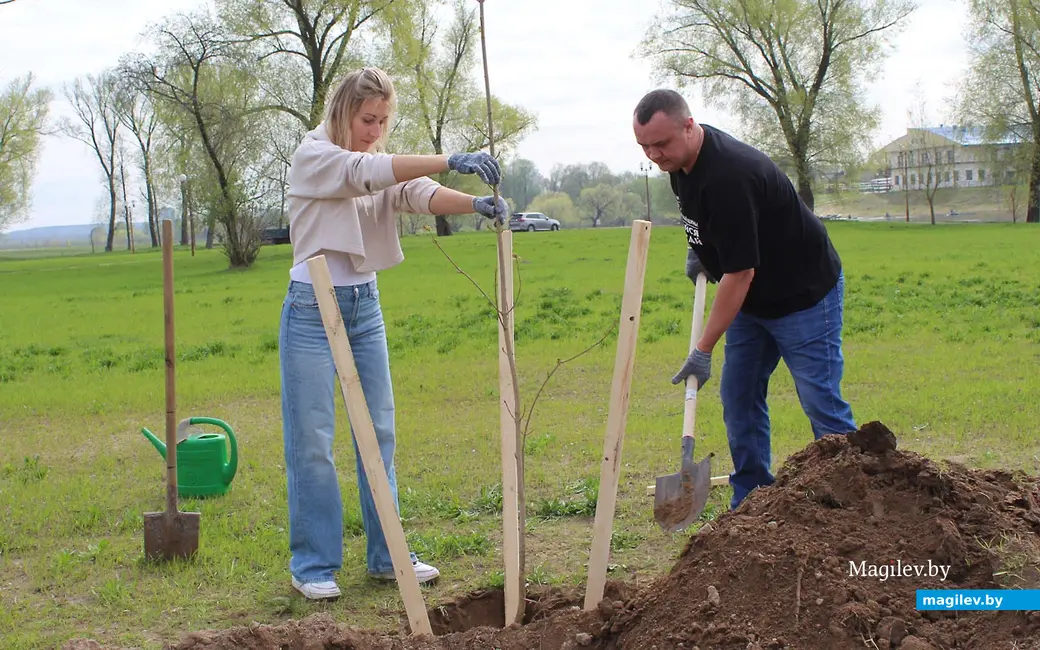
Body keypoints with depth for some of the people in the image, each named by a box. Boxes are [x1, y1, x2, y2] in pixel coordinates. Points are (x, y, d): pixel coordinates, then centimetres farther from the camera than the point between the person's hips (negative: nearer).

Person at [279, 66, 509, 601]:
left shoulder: (384, 166, 9)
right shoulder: (312, 157, -9)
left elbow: (418, 193, -11)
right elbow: (365, 173, -28)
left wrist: (473, 203, -32)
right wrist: (451, 161, -38)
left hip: (366, 305, 6)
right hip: (313, 307, -6)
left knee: (378, 431, 9)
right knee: (312, 438, -2)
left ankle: (387, 556, 18)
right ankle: (313, 565, 7)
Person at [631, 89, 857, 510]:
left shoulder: (728, 175, -32)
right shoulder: (682, 159, -3)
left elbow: (739, 273, -30)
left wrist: (703, 351, -27)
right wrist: (696, 247, 6)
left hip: (803, 295, -9)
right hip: (753, 299, 9)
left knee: (822, 405, -8)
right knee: (739, 397, 6)